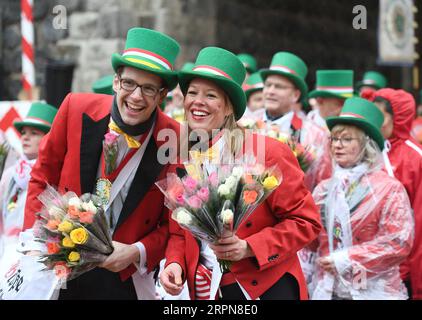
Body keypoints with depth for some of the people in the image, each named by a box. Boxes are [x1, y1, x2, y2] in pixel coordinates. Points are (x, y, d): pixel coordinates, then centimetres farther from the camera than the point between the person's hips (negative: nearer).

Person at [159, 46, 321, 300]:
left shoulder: (267, 153, -13)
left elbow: (306, 221, -10)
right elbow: (179, 233, 11)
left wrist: (249, 248, -21)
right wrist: (175, 264, -9)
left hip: (267, 288, -4)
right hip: (205, 291, 4)